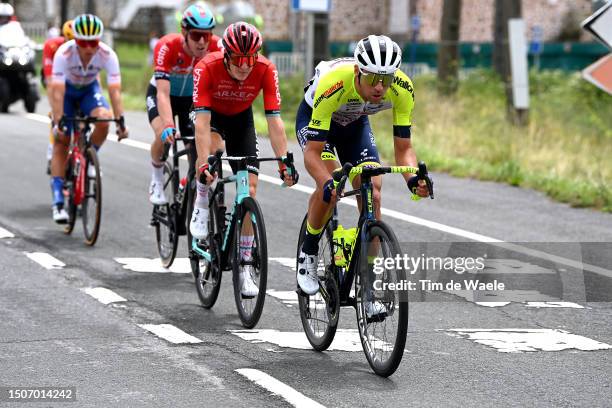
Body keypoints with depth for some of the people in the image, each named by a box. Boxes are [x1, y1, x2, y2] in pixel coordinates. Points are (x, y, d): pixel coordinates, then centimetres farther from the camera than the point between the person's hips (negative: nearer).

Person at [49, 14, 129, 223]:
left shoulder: (108, 55, -30)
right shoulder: (64, 54, -34)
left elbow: (115, 90, -32)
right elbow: (57, 92, -36)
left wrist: (121, 121, -41)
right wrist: (58, 122, -44)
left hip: (90, 89, 1)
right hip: (67, 90, -1)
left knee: (103, 120, -30)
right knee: (61, 141, -10)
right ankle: (58, 202, -7)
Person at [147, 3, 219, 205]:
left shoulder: (217, 48, -29)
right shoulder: (167, 47, -37)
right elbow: (163, 94, -42)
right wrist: (168, 126, -56)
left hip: (192, 97, 3)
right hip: (161, 93, -3)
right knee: (164, 135, -29)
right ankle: (157, 180, -3)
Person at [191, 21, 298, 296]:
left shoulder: (266, 70, -30)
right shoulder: (207, 68, -35)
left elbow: (274, 120, -30)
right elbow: (202, 121, -39)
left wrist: (284, 164, -38)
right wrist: (204, 165, -48)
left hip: (241, 119, 2)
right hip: (211, 116, -2)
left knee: (248, 191, -8)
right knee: (214, 148, -38)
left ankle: (245, 267, 2)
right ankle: (201, 204, -9)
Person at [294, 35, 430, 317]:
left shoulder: (402, 89, -32)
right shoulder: (333, 84, -42)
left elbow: (403, 148, -22)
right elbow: (312, 152, -38)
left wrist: (413, 177, -43)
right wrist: (327, 184, -56)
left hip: (355, 124, 3)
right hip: (313, 118, -3)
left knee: (372, 197, -12)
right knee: (330, 187, -27)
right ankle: (308, 253, -1)